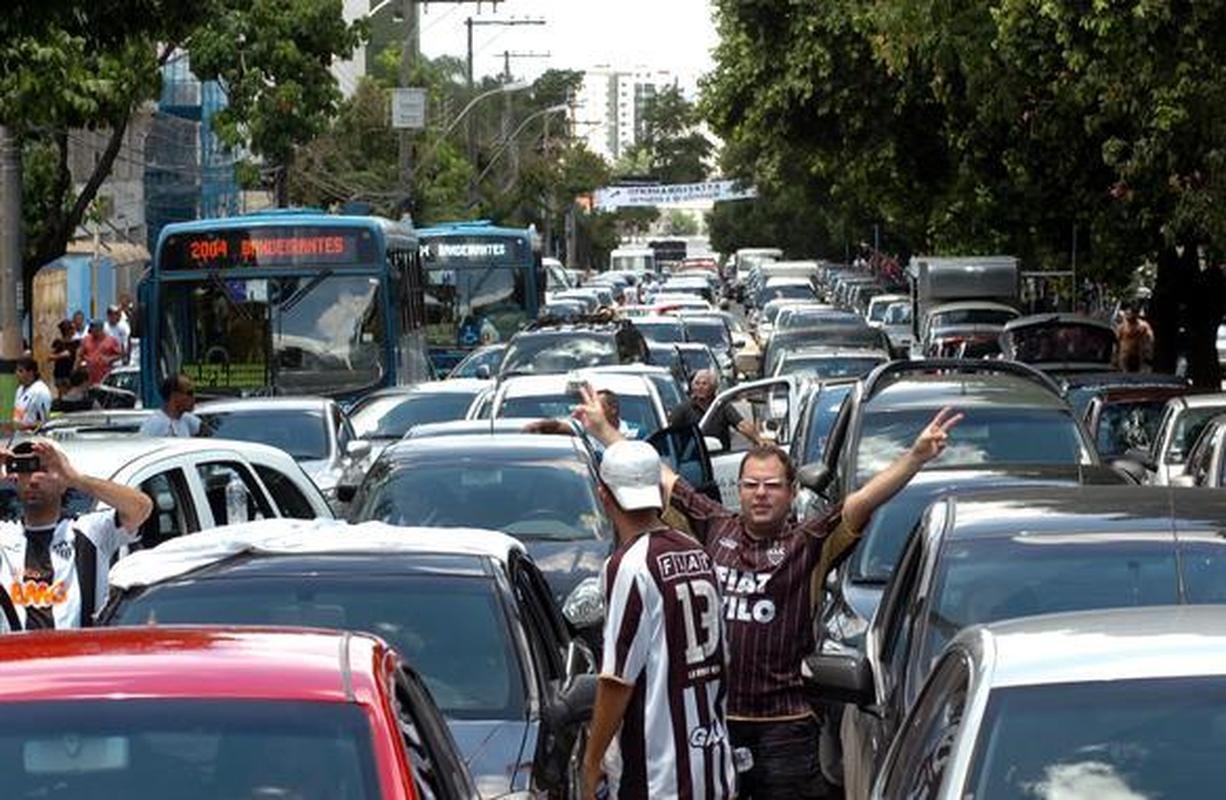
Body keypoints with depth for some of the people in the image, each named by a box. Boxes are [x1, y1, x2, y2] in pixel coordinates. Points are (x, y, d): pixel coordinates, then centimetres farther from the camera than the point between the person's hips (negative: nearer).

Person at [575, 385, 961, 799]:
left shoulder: (808, 544, -2)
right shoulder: (715, 528, 8)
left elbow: (865, 499, -14)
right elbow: (658, 478, 18)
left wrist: (916, 457, -27)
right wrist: (604, 430, 26)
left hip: (783, 724, -3)